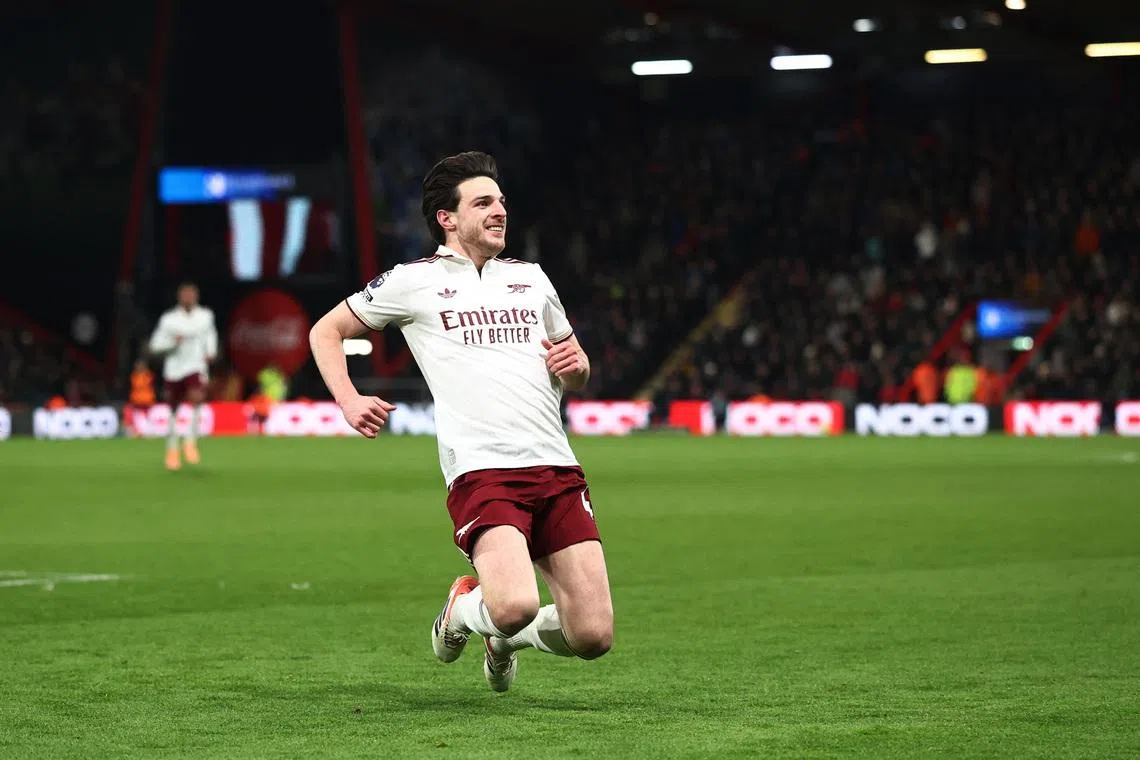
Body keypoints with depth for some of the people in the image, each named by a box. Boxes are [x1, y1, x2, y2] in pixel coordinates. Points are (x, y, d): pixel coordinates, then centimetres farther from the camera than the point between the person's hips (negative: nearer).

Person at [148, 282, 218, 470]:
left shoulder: (205, 316, 3)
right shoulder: (169, 319, -6)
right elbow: (155, 345, -4)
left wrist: (211, 351, 9)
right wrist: (173, 342, -21)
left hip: (196, 367, 0)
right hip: (173, 369, 0)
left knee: (197, 397, -27)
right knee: (173, 410, 9)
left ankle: (191, 441, -14)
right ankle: (172, 450, 26)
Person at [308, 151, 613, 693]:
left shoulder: (530, 278, 21)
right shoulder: (413, 282, 7)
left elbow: (577, 375, 32)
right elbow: (326, 331, 17)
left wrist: (575, 364, 8)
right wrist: (349, 401, 0)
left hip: (556, 469, 5)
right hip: (481, 470, -5)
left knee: (594, 636, -6)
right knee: (515, 606, -28)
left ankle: (505, 639, 28)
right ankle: (463, 611, 10)